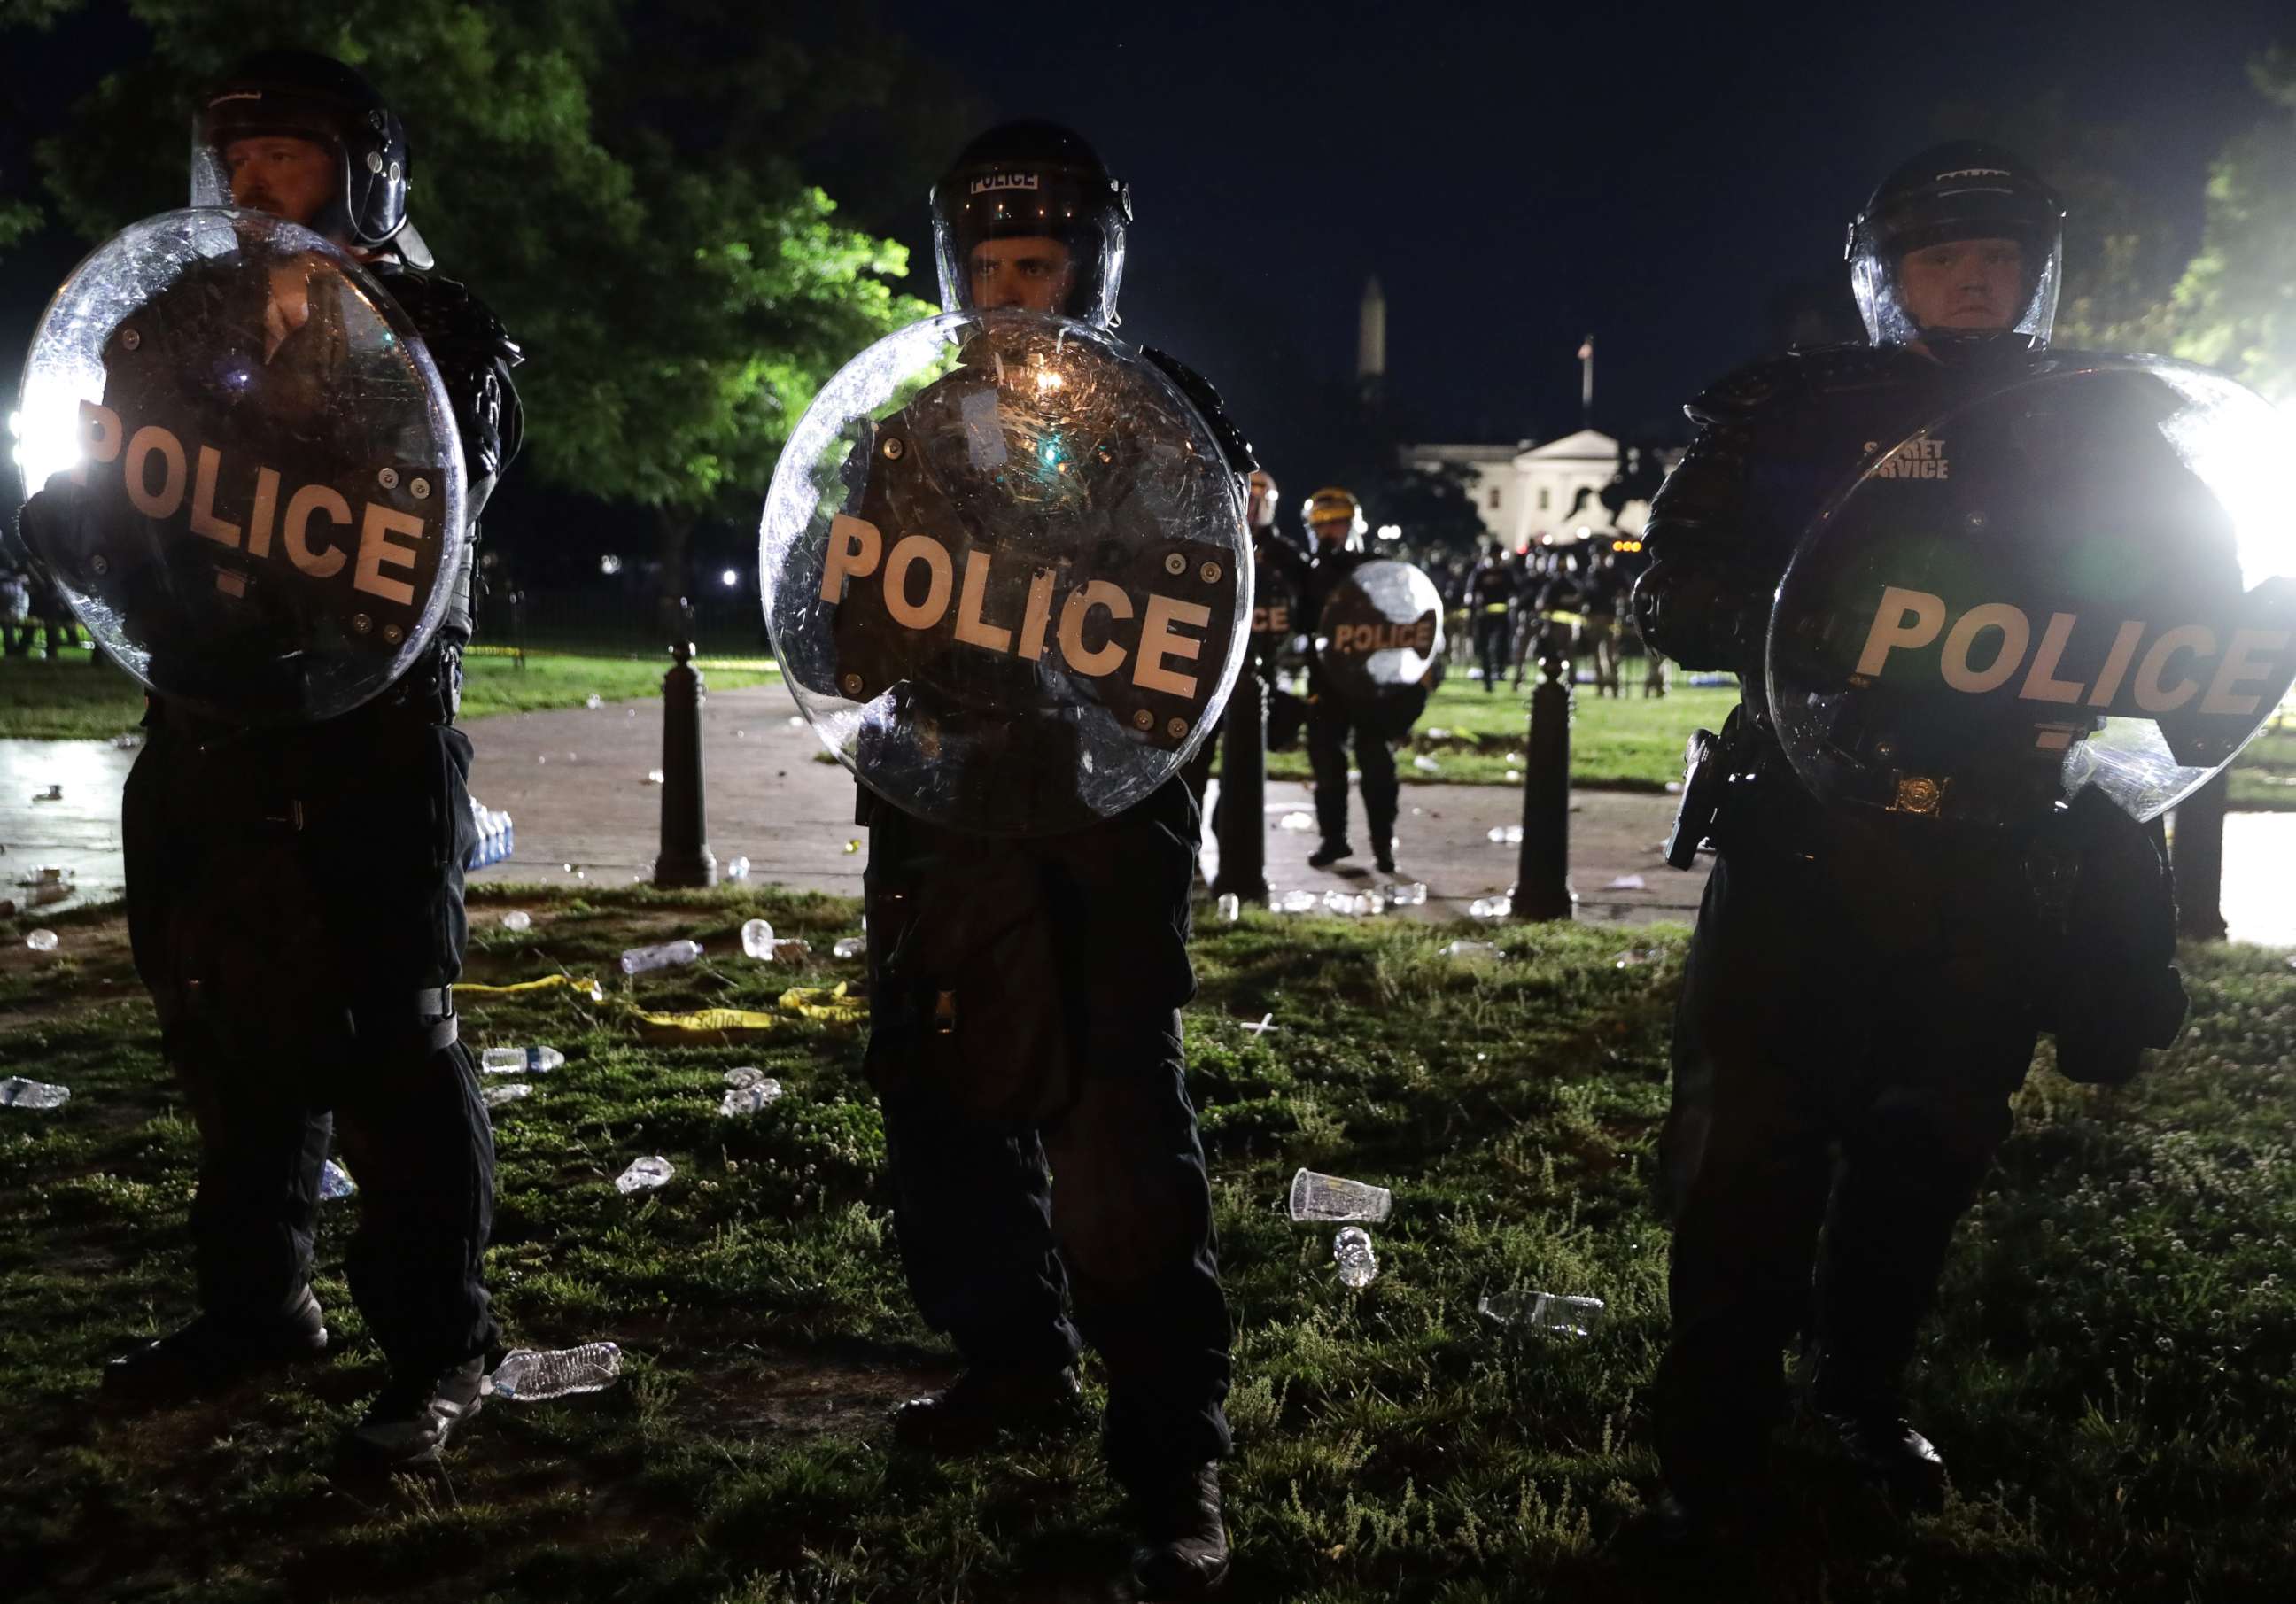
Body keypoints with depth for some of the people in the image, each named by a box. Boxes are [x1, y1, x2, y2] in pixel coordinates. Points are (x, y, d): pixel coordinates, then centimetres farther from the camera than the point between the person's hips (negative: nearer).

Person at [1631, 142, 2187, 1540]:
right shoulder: (1794, 415, 2)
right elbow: (1676, 596, -4)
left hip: (1996, 864, 3)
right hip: (1807, 840, -3)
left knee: (1932, 1146, 12)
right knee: (1755, 1147, -4)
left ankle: (1867, 1393, 32)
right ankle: (1716, 1448, 9)